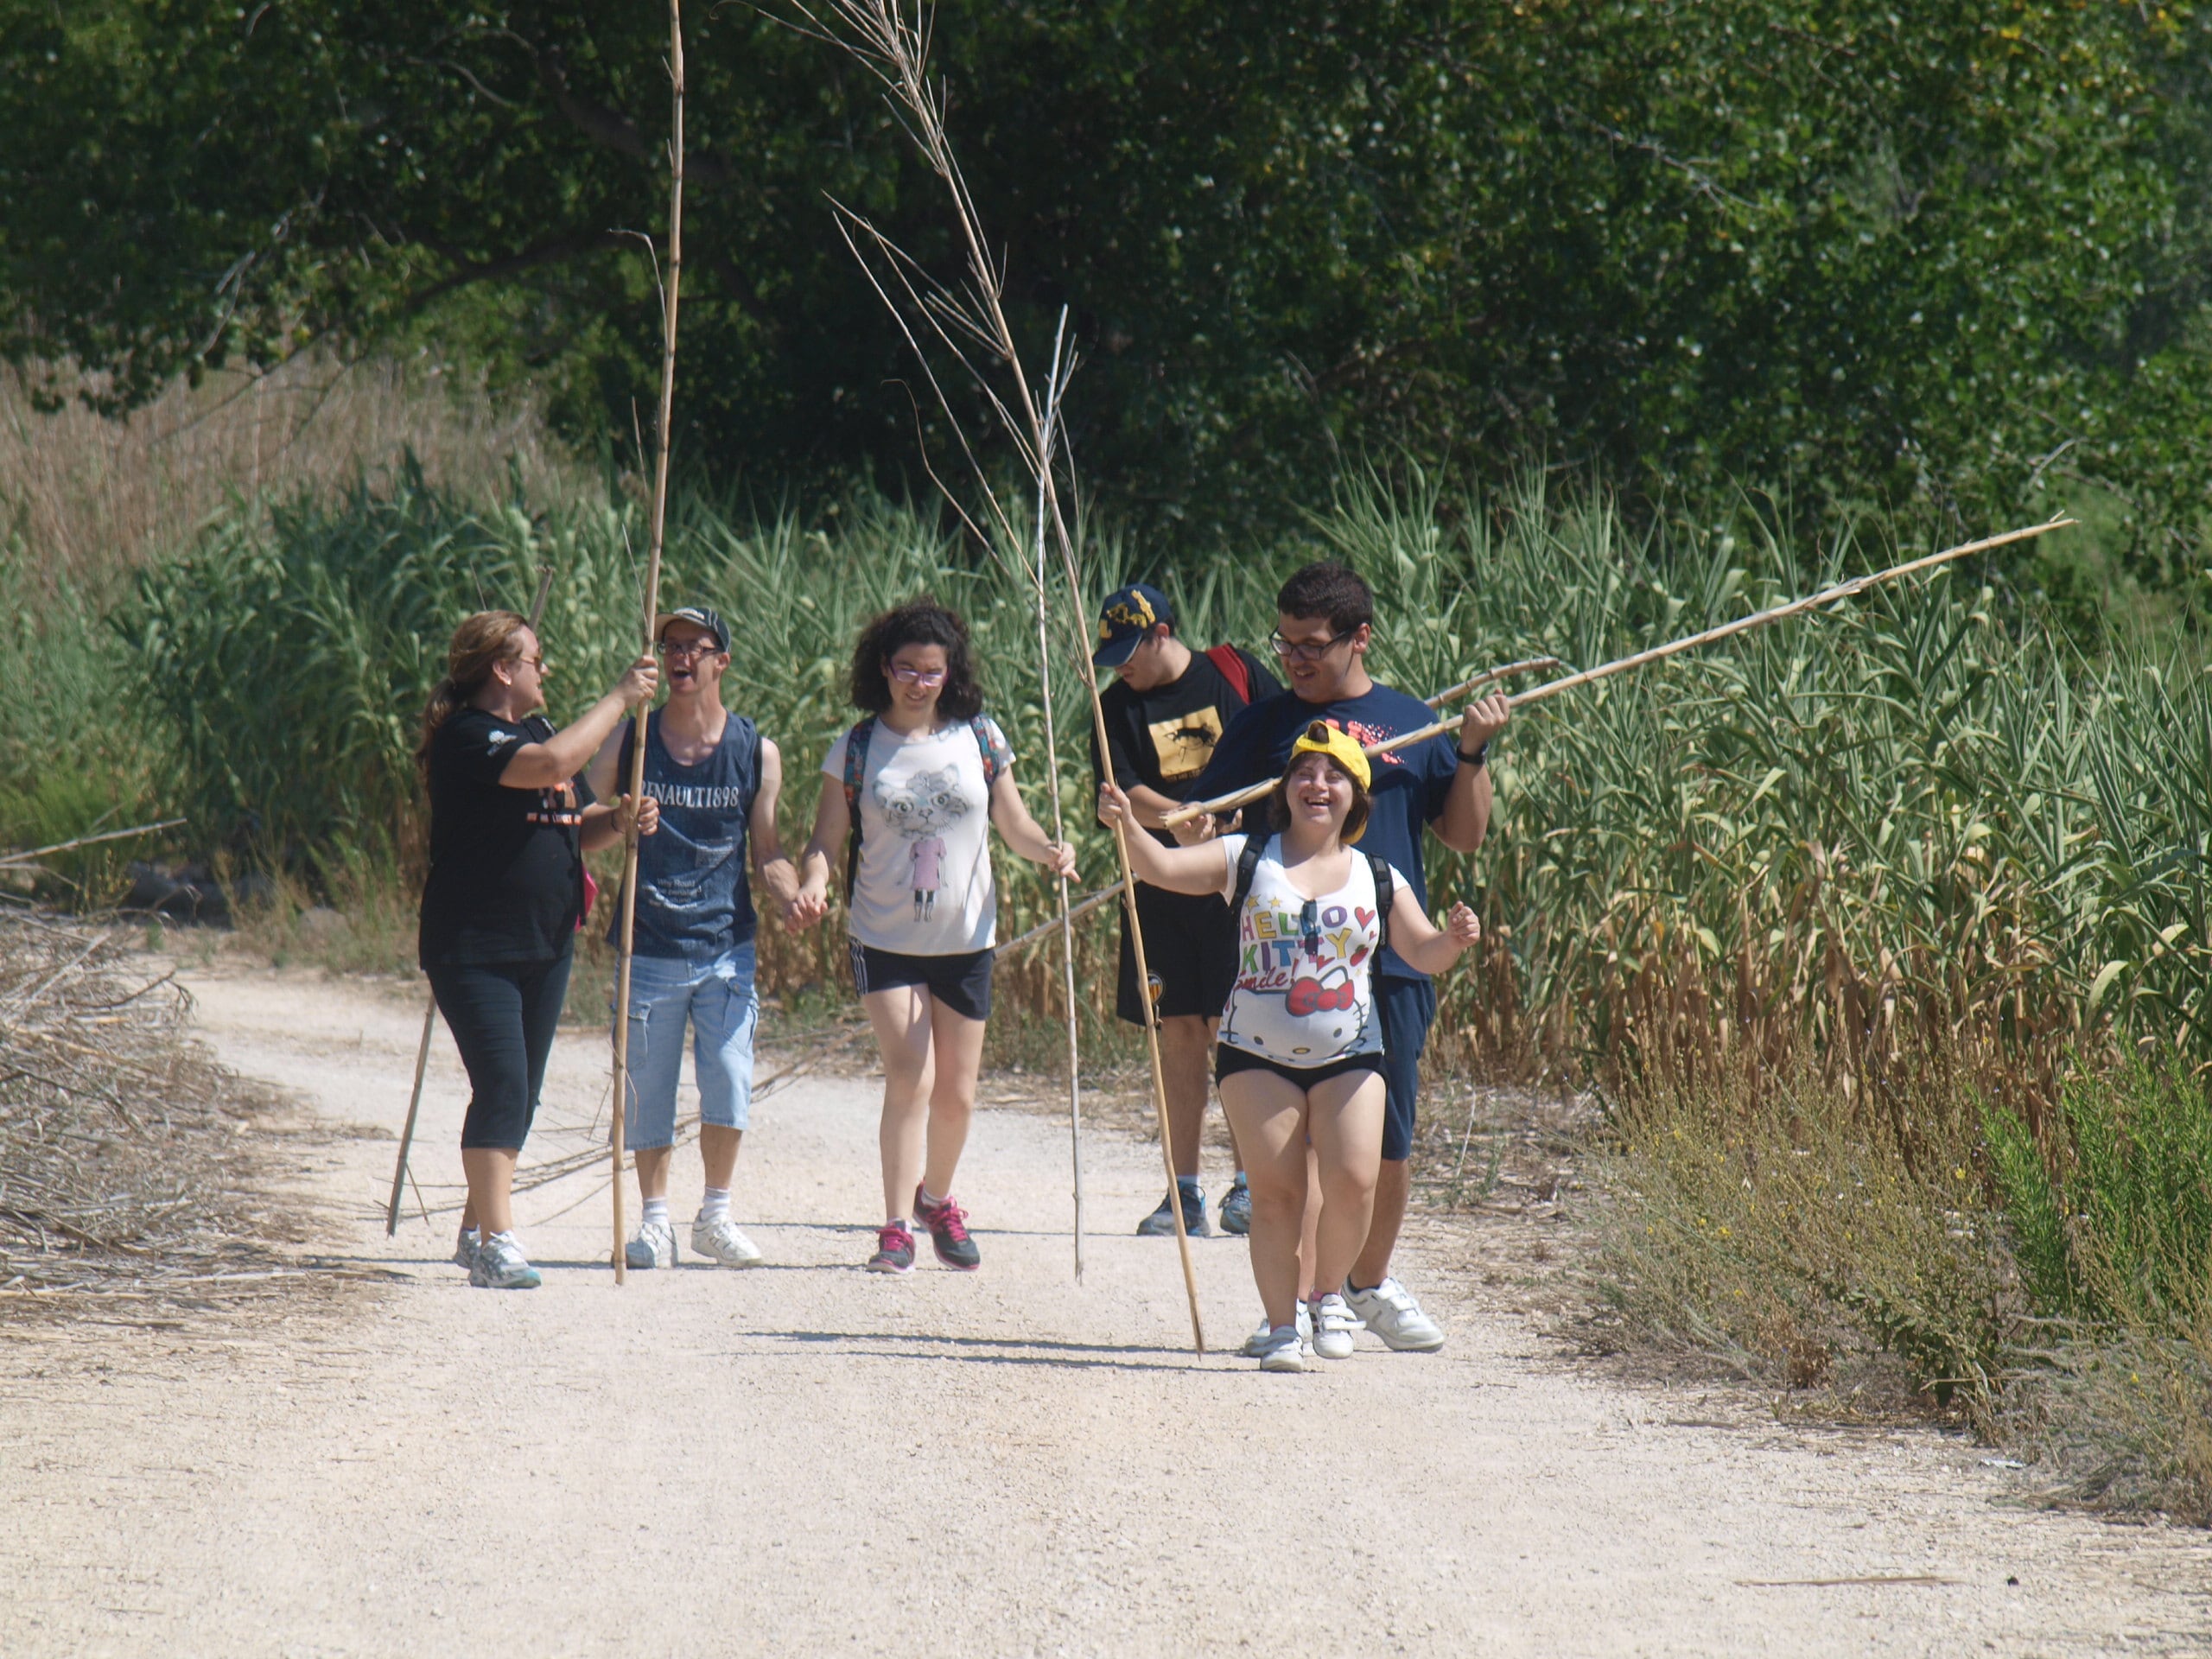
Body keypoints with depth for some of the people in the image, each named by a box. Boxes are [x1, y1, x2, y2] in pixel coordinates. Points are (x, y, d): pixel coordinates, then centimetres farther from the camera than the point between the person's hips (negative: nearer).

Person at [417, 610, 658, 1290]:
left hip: (545, 946, 9)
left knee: (519, 1095, 11)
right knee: (502, 1084, -16)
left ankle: (478, 1230, 21)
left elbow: (578, 827, 20)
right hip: (473, 946, -9)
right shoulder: (465, 737, -13)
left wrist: (621, 819, -3)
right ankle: (497, 1242, -17)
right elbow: (551, 764, -29)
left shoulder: (534, 729, 16)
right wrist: (619, 699, -19)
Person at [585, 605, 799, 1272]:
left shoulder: (756, 753, 3)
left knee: (729, 1082, -7)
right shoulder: (629, 740, 2)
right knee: (648, 1088, 4)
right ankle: (655, 1219, 17)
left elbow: (767, 852, 8)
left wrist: (795, 897, -12)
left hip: (726, 947, 0)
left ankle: (715, 1216, 10)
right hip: (650, 946, 0)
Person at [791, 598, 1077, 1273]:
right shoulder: (857, 749, -2)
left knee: (956, 1095, 9)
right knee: (910, 1078, -16)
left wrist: (1048, 850, -13)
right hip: (885, 938, -2)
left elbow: (1012, 822, 7)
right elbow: (826, 838, -2)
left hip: (965, 939, 2)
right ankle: (896, 1228, -11)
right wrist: (812, 885, -23)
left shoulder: (979, 738, 1)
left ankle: (936, 1201, 35)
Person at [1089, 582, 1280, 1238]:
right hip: (1164, 885, 2)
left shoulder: (1236, 673, 1)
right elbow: (1126, 796, -8)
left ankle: (1248, 1186, 2)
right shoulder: (1118, 707, 3)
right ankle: (1184, 1191, 8)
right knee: (1179, 1034, 3)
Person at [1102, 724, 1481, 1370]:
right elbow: (1164, 868, -8)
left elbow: (1422, 954, 8)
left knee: (1353, 1183, -12)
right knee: (1275, 1192, -5)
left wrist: (1453, 940, -14)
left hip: (1349, 1057, 1)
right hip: (1258, 1056, -1)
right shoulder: (1246, 861, 2)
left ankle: (1328, 1294, 13)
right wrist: (1127, 827, -27)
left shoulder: (1378, 880, 7)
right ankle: (1282, 1324, 6)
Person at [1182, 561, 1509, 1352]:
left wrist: (1474, 753, -3)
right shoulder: (1265, 725, 7)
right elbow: (1206, 824, 4)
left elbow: (1465, 835, 10)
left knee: (1389, 1144, 7)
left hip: (1391, 965, 1)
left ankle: (1371, 1283, 26)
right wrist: (1190, 828, -18)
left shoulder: (1410, 723, 10)